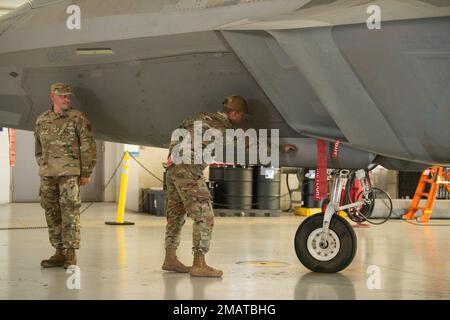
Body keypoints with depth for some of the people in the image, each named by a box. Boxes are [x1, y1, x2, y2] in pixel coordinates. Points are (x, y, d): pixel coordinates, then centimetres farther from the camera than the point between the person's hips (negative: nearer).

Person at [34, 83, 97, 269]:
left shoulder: (77, 118, -2)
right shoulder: (42, 120, 11)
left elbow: (88, 147, -4)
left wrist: (86, 173, -6)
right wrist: (43, 169, 17)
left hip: (70, 173, -5)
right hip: (47, 175, 5)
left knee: (70, 211, -9)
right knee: (51, 213, 7)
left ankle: (71, 254, -5)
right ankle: (59, 253, 15)